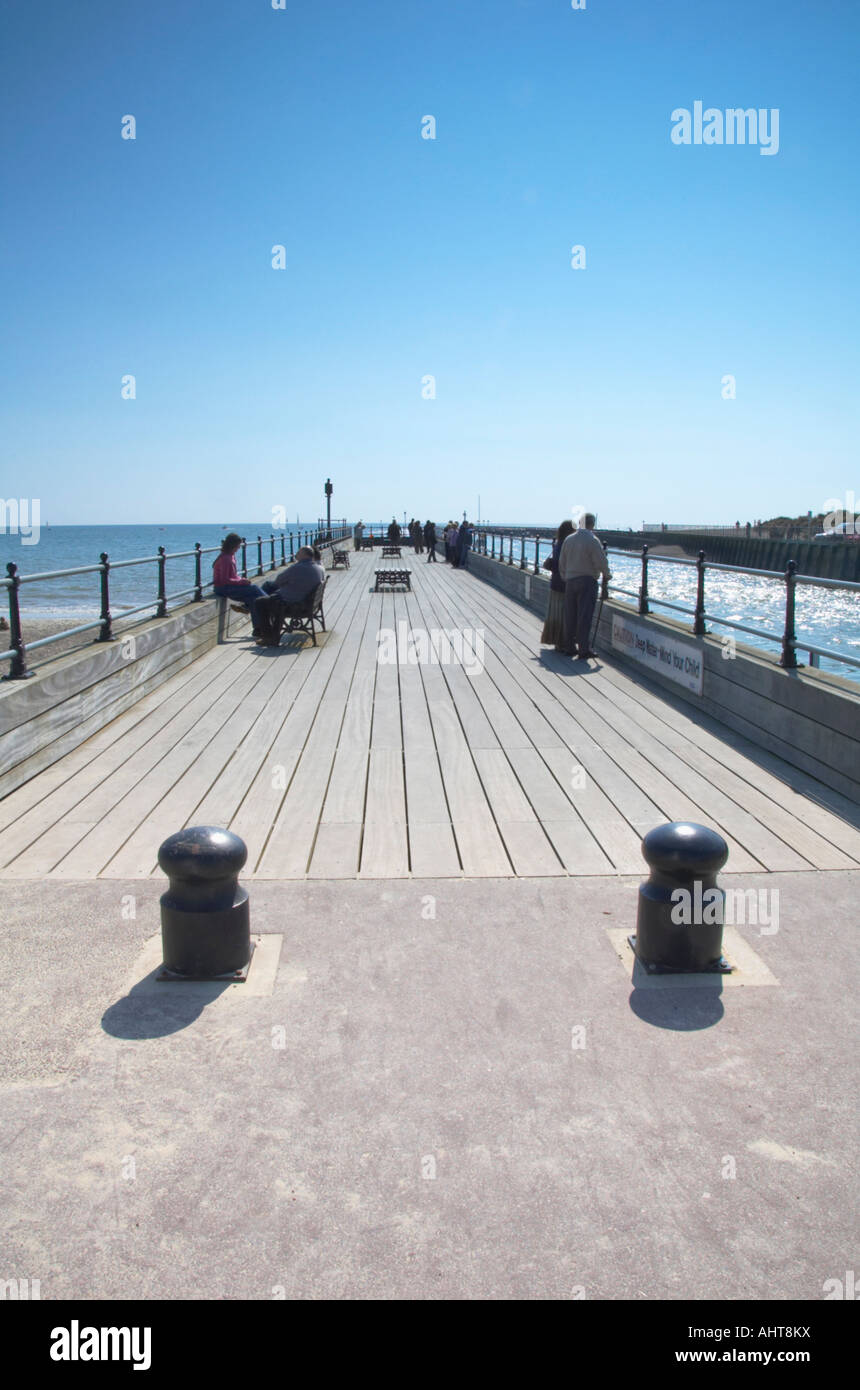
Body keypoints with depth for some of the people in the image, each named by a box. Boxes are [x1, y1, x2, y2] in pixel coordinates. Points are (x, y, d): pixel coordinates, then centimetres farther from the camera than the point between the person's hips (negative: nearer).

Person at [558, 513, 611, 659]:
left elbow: (561, 563, 9)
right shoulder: (592, 540, -12)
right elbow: (601, 562, -13)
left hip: (570, 581, 5)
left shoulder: (568, 539, 5)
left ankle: (569, 647, 15)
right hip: (587, 581, -5)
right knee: (584, 615, -4)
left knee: (570, 615, 10)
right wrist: (607, 574, 5)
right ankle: (583, 649, -5)